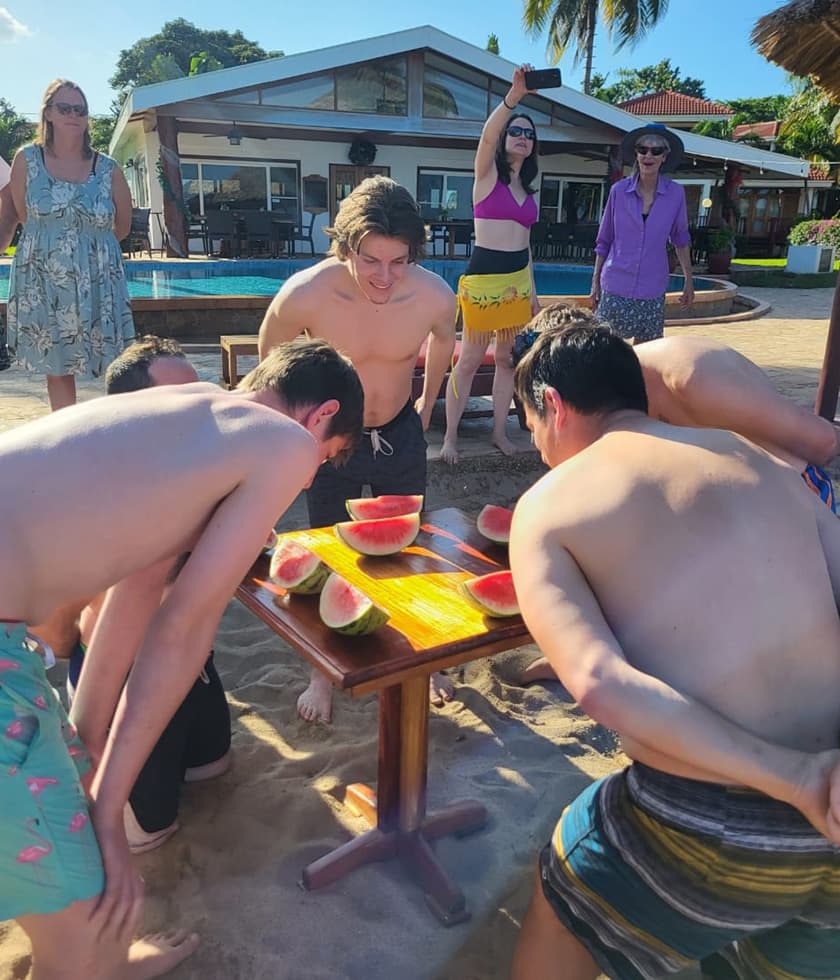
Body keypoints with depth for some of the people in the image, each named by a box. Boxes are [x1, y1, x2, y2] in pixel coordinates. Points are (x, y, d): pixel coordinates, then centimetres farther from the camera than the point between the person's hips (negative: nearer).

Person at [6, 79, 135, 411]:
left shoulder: (107, 169, 2)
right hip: (43, 281, 0)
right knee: (56, 368, 6)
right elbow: (22, 215, 10)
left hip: (97, 280, 0)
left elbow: (123, 225, 13)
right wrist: (50, 246, 12)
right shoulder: (27, 159, 2)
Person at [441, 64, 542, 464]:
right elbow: (487, 136, -22)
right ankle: (450, 436, 7)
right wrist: (513, 97, -37)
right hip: (483, 278, -6)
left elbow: (525, 242, 19)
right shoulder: (487, 174, -1)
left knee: (507, 358, 10)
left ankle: (500, 431, 21)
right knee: (469, 360, -2)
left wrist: (532, 290, 16)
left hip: (518, 279, 6)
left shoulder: (527, 189, 16)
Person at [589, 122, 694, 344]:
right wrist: (595, 282, 6)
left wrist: (689, 279, 13)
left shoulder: (675, 193, -1)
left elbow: (680, 239, 12)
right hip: (616, 287, -1)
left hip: (652, 290, 1)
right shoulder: (619, 190, -2)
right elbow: (604, 241, 6)